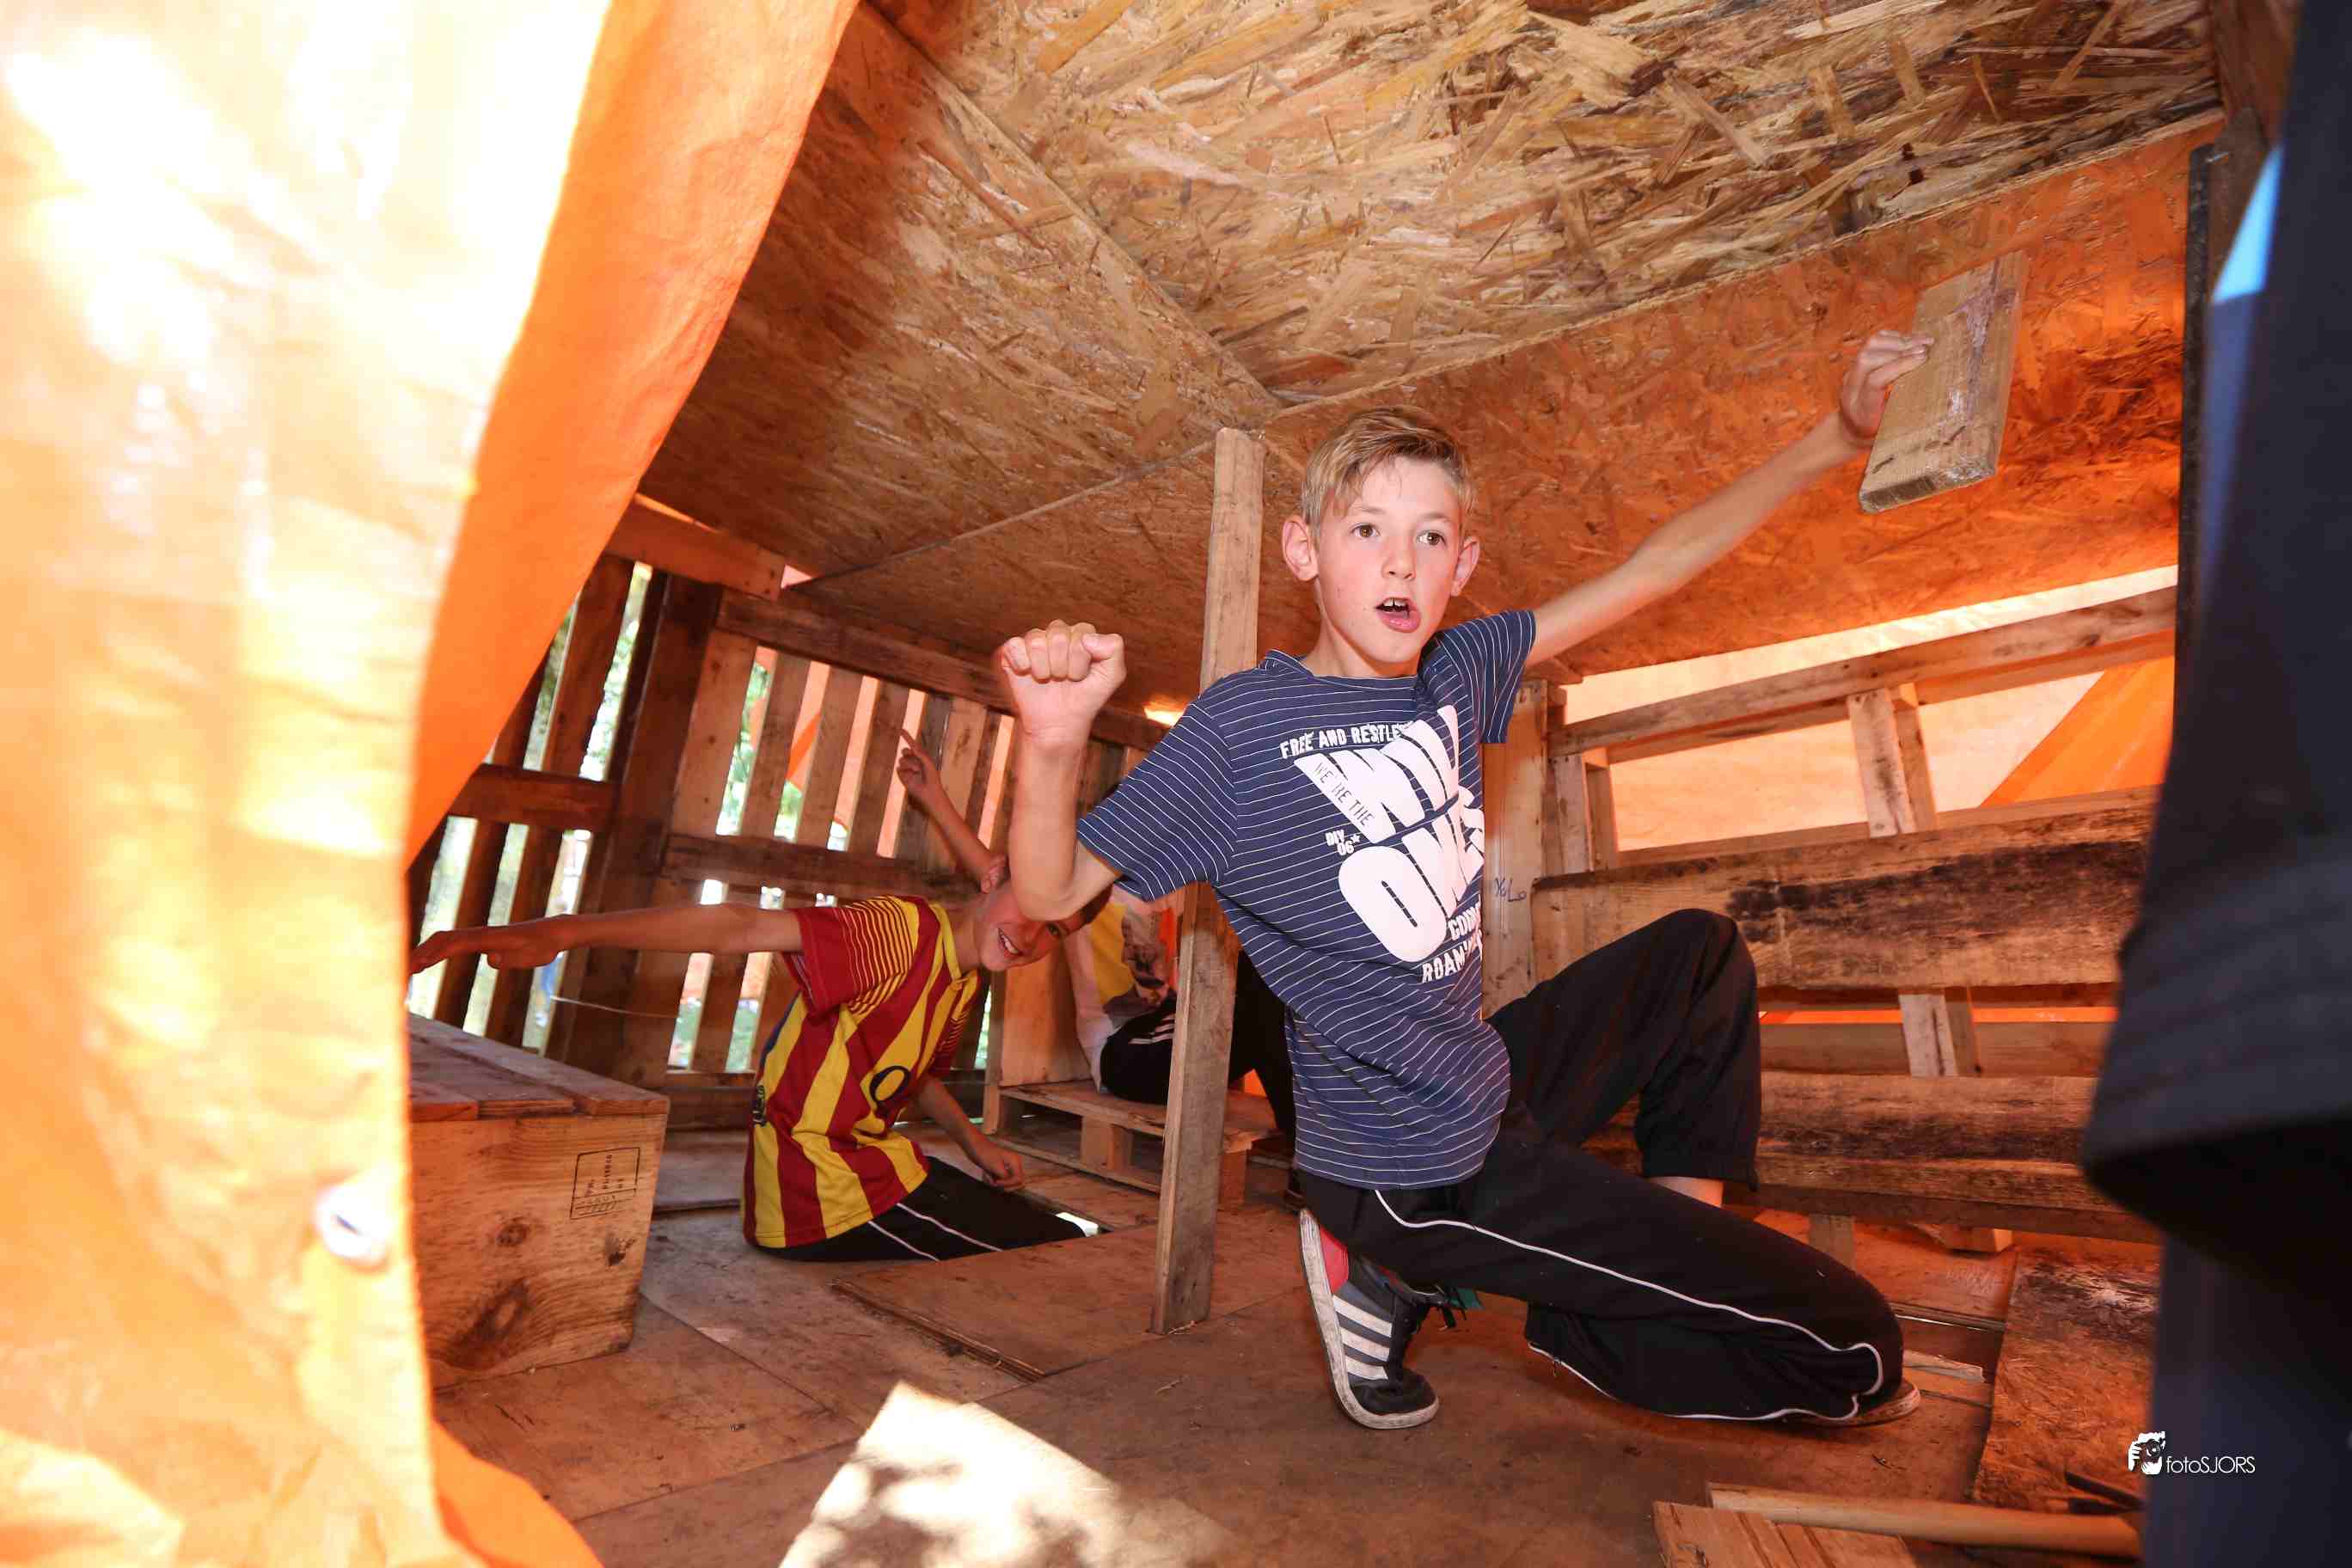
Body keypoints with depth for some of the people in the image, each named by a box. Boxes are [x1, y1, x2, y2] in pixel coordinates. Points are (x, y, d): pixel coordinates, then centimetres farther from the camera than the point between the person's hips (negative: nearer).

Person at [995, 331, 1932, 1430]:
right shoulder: (1242, 724, -19)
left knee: (1699, 948, 26)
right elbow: (1050, 892, -17)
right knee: (1850, 1344, -1)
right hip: (1418, 1169, -7)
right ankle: (1408, 1274, 4)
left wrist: (1836, 436, 6)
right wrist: (1053, 745, -37)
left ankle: (1685, 1228, 26)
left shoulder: (1454, 673, 0)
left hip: (1490, 1092, 8)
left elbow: (1654, 568, 9)